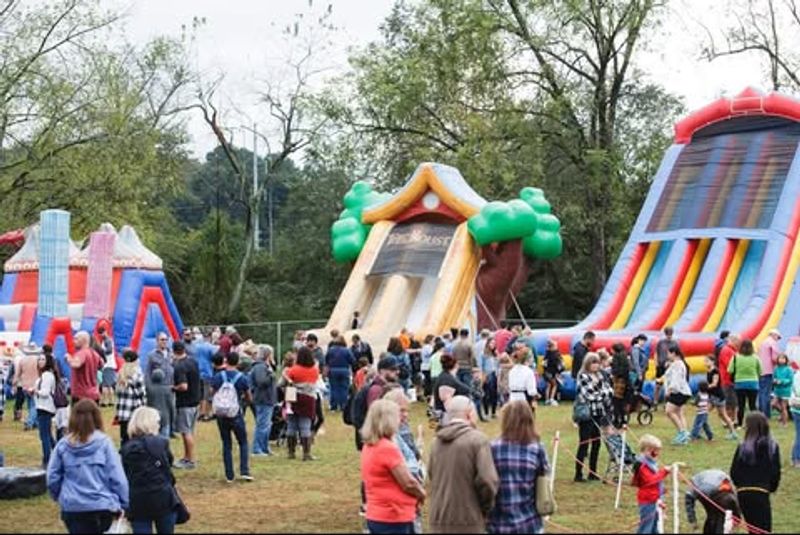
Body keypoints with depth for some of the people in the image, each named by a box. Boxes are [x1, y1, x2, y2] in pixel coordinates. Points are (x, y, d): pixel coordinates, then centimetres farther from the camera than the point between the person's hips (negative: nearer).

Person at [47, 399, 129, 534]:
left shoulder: (63, 445, -2)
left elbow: (52, 478, 3)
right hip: (102, 505, -1)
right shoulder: (103, 442, -7)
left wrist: (60, 497, 22)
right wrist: (123, 504, 3)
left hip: (72, 507, 1)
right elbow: (116, 477, -7)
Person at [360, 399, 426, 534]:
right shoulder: (388, 448, -19)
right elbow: (408, 483, -16)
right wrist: (421, 493, 4)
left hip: (377, 516, 9)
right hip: (393, 519, -9)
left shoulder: (369, 446, 9)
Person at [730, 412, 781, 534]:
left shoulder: (742, 447, -5)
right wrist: (772, 488, 19)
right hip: (761, 493, -1)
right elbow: (776, 472, 1)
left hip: (743, 493, 1)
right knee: (764, 529, 3)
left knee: (753, 528, 17)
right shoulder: (773, 447, -2)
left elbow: (733, 472, -2)